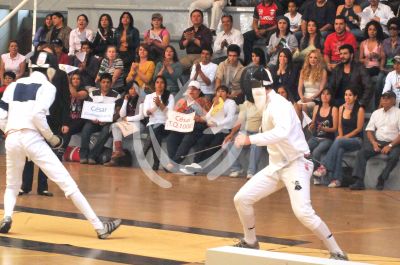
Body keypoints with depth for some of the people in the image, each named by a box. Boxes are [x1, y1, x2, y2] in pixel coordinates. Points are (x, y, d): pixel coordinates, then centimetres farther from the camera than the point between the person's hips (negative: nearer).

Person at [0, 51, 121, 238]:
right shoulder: (47, 87, 5)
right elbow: (37, 115, -12)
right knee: (67, 183, -5)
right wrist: (51, 137, -1)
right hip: (32, 138, -5)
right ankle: (99, 227, -8)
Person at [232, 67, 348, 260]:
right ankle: (250, 242, 25)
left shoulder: (278, 105, -21)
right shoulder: (268, 106, 9)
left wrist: (251, 139, -41)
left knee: (303, 213, -25)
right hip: (277, 165, 9)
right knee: (241, 199, 4)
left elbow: (282, 132, -40)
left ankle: (337, 253, -12)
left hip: (295, 165, -9)